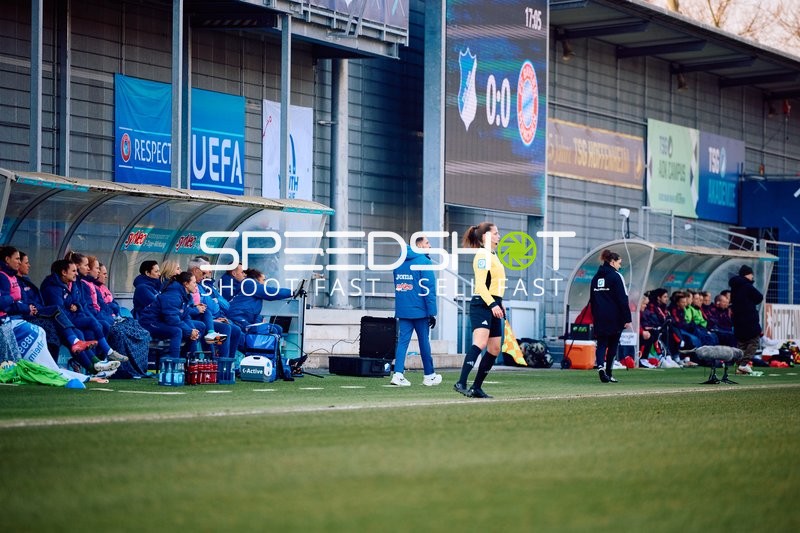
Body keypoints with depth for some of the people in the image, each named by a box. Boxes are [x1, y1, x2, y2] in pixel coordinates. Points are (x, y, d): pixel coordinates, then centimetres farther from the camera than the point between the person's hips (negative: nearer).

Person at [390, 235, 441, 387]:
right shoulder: (424, 262, -10)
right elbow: (429, 289, -13)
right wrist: (432, 312, -10)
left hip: (402, 310, 5)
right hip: (420, 310, -5)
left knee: (402, 341, 2)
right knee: (424, 342, 6)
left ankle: (398, 374, -11)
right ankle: (429, 376, 18)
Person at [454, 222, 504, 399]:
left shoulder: (492, 256, 20)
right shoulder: (483, 255, -11)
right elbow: (481, 285, -19)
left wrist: (499, 304, 26)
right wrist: (492, 304, -25)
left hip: (493, 306, 10)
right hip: (482, 305, -10)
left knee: (494, 349, 8)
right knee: (480, 343, -25)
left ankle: (476, 387, 13)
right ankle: (461, 383, -34)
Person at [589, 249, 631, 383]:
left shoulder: (596, 277, 11)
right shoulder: (616, 276, -9)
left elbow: (592, 299, 16)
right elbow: (623, 299, -12)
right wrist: (627, 318, -11)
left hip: (600, 318, 5)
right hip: (615, 319, -4)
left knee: (601, 344, 3)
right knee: (613, 345, 8)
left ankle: (600, 366, -22)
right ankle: (608, 373, 10)